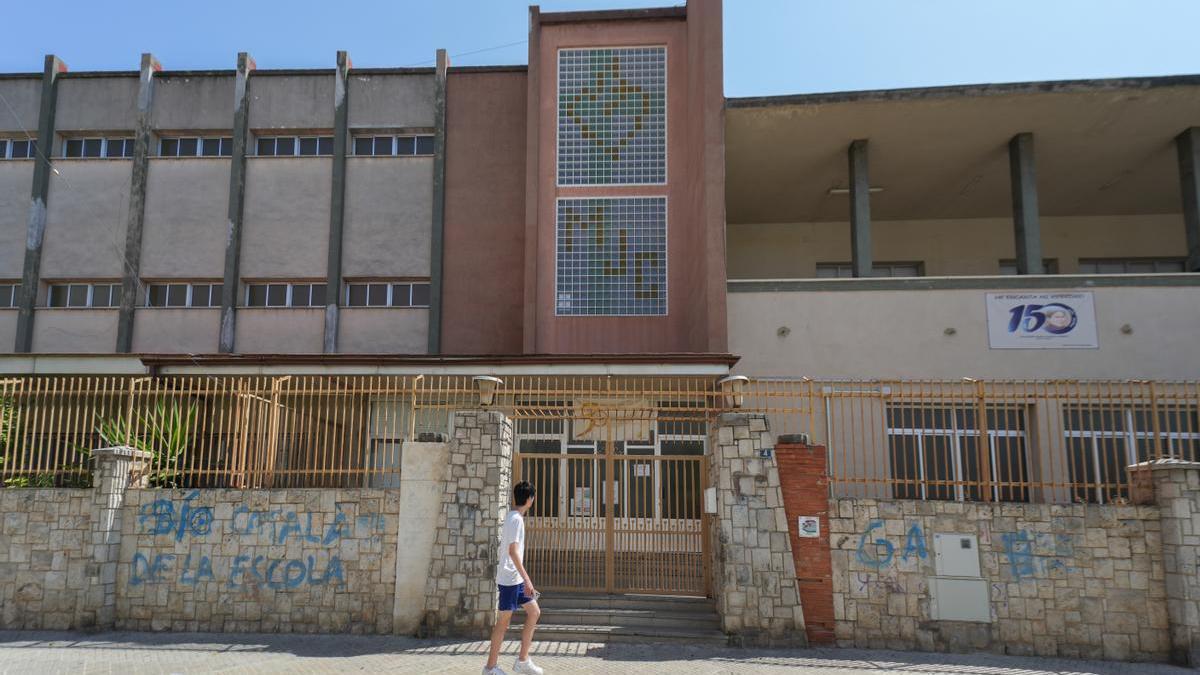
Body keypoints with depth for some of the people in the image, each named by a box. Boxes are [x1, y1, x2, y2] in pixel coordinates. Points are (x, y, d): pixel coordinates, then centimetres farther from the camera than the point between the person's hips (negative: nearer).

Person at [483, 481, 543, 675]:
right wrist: (527, 580, -25)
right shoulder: (516, 519, -16)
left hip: (515, 579, 10)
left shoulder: (511, 517, 13)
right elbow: (513, 551, -24)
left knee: (534, 611, 10)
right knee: (504, 621, -1)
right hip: (510, 578, -10)